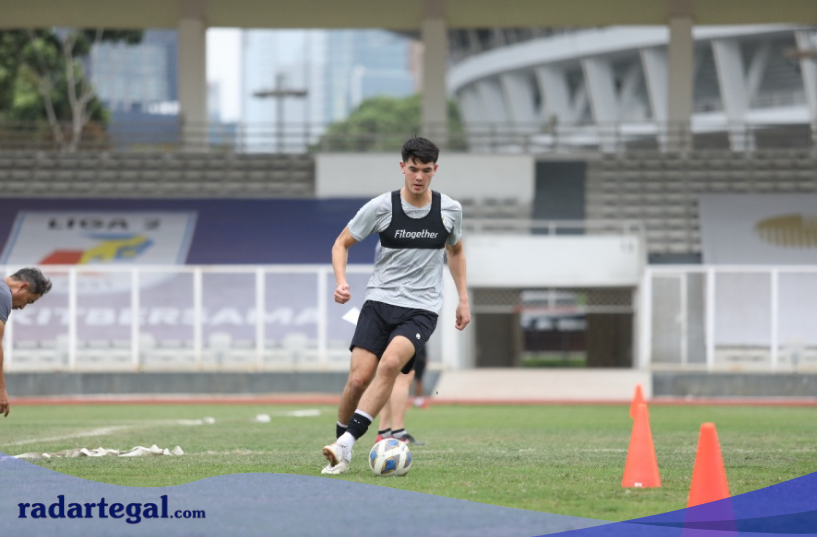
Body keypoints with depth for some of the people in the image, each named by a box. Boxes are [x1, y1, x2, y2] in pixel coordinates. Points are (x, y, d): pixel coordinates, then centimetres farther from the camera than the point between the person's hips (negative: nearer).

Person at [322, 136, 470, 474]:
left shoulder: (449, 210, 3)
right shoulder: (381, 207, -3)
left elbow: (455, 250, 23)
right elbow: (341, 244, 7)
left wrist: (463, 299, 19)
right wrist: (341, 281, -11)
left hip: (421, 309, 0)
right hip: (379, 301, 0)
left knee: (390, 364, -28)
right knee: (359, 378, -13)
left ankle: (346, 442, -31)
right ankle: (341, 455, 8)